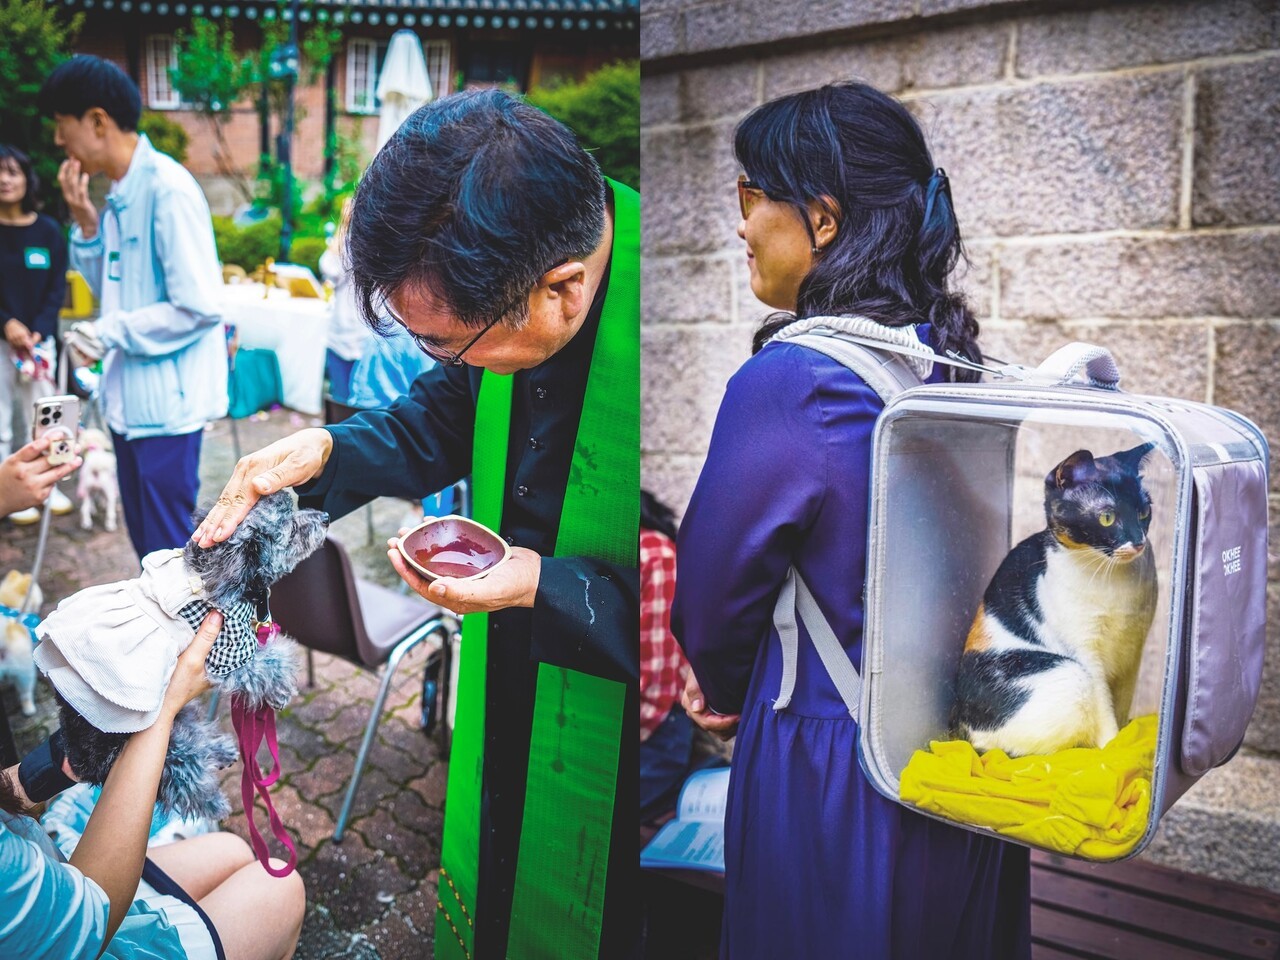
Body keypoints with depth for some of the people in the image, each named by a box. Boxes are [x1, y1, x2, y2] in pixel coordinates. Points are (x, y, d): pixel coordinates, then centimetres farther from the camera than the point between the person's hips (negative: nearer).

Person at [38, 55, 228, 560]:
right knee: (144, 538, 17)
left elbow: (199, 307, -21)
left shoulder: (167, 188, -17)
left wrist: (108, 333, -14)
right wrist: (86, 224, 2)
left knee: (169, 547, 0)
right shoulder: (119, 192, 10)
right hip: (129, 398, 9)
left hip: (167, 401, -9)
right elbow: (111, 289, 15)